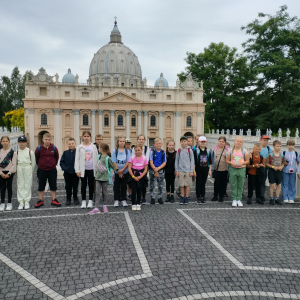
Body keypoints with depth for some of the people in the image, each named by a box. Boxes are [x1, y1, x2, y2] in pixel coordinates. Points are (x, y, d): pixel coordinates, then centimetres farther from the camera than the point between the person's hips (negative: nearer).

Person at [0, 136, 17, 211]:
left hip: (10, 172, -2)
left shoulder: (12, 152, -6)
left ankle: (9, 203, 14)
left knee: (9, 187, 4)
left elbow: (14, 164, -7)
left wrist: (9, 173, -12)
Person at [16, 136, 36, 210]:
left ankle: (27, 202, 9)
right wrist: (17, 170, 5)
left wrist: (31, 172, 5)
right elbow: (15, 162, 10)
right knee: (20, 185, 3)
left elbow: (33, 163, 2)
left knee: (27, 185, 2)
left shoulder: (30, 152, -3)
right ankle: (21, 202, 9)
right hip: (19, 168, 2)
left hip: (28, 168, -2)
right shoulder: (17, 152, 3)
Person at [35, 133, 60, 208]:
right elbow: (36, 157, 5)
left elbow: (57, 157, 9)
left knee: (53, 186, 8)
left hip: (52, 170, 1)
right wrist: (39, 164, 9)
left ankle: (54, 200, 18)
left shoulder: (54, 148, -6)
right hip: (41, 170, -1)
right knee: (41, 186, 9)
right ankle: (40, 201, 20)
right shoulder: (39, 148, -9)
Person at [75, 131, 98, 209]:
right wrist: (77, 170, -6)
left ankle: (90, 201, 18)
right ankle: (83, 201, 16)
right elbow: (77, 159, 0)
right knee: (83, 185, 6)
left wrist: (96, 169, 0)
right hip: (83, 169, 0)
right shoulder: (79, 147, 2)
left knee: (91, 185, 8)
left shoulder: (93, 147, 4)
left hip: (91, 169, 1)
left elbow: (96, 158, 5)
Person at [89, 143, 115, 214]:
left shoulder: (107, 158, -12)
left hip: (105, 177, -5)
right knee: (97, 192, 0)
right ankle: (96, 208, -1)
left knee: (104, 192, 8)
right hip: (98, 177, 5)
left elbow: (113, 166, -5)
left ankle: (105, 206, 26)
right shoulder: (99, 157, 7)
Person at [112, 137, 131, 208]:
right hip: (116, 172, 0)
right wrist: (118, 170, -10)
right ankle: (116, 200, 13)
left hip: (125, 172, 0)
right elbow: (114, 162, -4)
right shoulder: (115, 151, 0)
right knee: (116, 186, 4)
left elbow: (128, 162, -6)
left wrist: (122, 170, -14)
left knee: (124, 186, 7)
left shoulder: (127, 151, 0)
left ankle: (124, 200, 15)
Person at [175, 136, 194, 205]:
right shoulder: (179, 151, 4)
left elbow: (192, 161, 1)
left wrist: (191, 171, -3)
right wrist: (176, 170, 3)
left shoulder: (190, 150, 0)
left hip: (188, 170, -1)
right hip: (181, 170, 1)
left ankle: (186, 198, 13)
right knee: (181, 185, 4)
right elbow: (176, 161, 8)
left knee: (188, 184, 3)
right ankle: (182, 198, 14)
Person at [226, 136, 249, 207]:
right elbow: (227, 160, 7)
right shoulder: (230, 151, 6)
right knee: (233, 185, 2)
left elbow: (247, 161, 5)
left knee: (240, 186, 3)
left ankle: (239, 199, 12)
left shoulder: (244, 151, 5)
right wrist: (231, 163, -12)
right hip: (233, 169, 0)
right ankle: (234, 199, 10)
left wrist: (242, 163, -13)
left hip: (242, 169, 0)